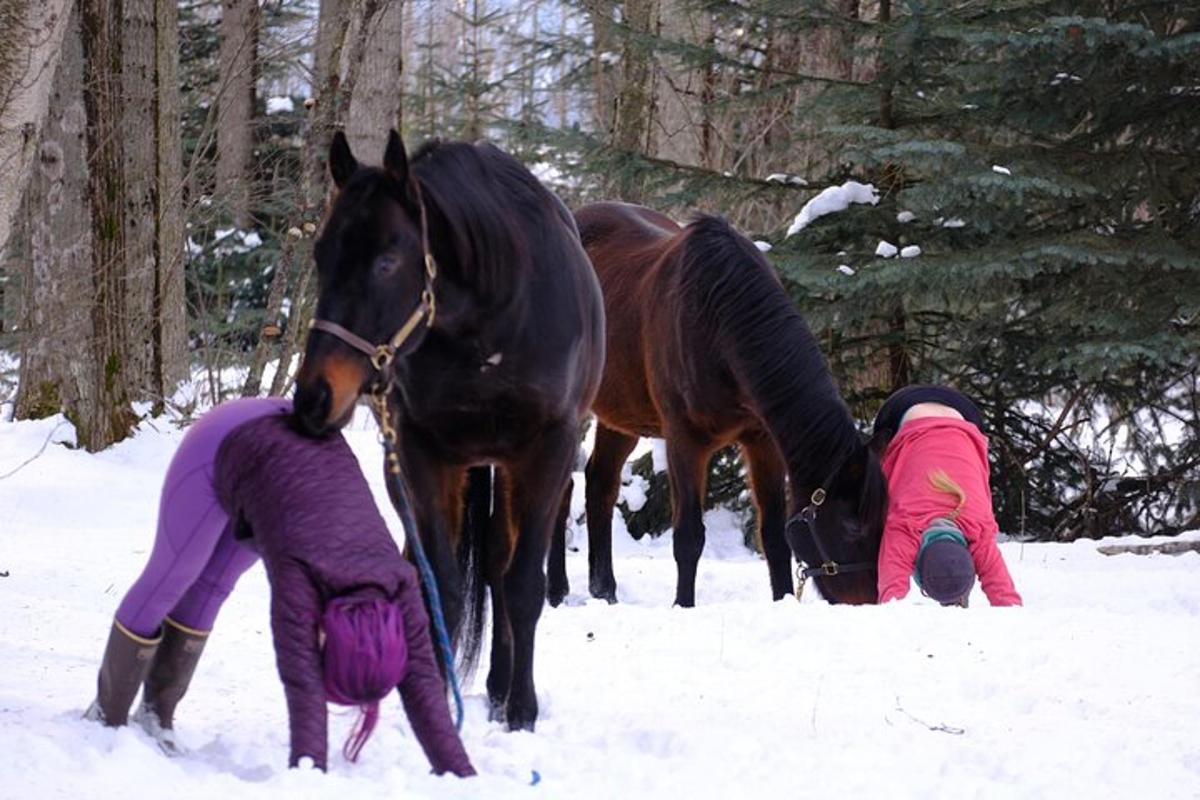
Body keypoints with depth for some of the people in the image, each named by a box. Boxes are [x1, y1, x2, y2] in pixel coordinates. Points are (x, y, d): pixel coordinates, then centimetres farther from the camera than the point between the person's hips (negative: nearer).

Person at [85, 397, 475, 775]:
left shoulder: (397, 579, -25)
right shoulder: (300, 577, -37)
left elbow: (422, 680, -23)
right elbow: (303, 685, -40)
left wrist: (459, 775, -26)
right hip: (222, 445, -4)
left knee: (210, 587, 15)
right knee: (167, 583, 8)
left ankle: (158, 712, 31)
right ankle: (109, 714, 26)